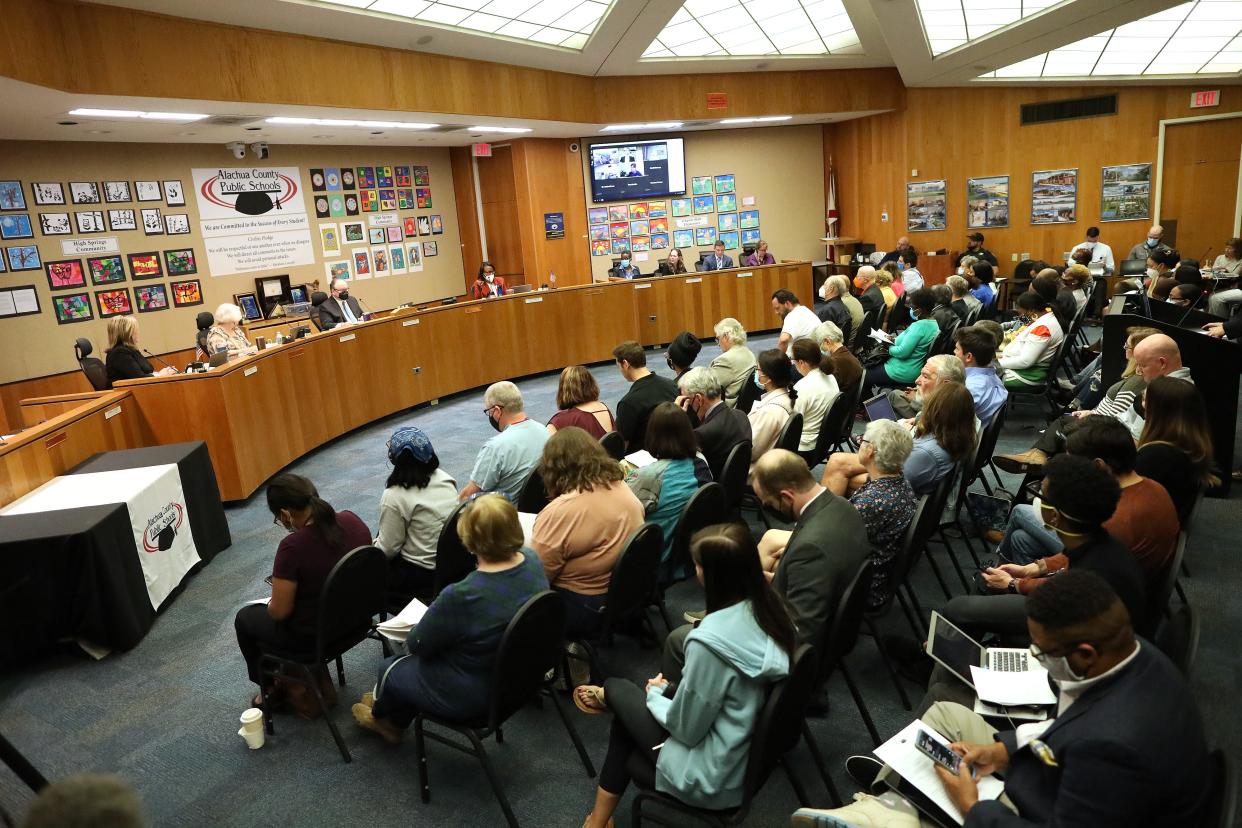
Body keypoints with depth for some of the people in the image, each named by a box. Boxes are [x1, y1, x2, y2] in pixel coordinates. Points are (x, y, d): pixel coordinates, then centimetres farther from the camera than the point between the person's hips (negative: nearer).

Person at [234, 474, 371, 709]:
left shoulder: (293, 547, -29)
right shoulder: (352, 520, -11)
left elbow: (279, 611, -18)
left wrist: (271, 603, 4)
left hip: (312, 635, -6)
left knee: (244, 618, 23)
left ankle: (278, 687, 35)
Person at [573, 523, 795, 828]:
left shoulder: (711, 641, -32)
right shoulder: (770, 608, -8)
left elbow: (686, 730, -19)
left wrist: (655, 694, 0)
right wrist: (671, 689, 12)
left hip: (713, 778, -7)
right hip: (754, 754, 7)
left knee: (619, 689, 11)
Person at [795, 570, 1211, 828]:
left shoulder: (1115, 746, -41)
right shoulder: (1135, 655, -14)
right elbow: (1071, 725, 4)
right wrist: (1003, 748, -4)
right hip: (1063, 781, 9)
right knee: (946, 713, 9)